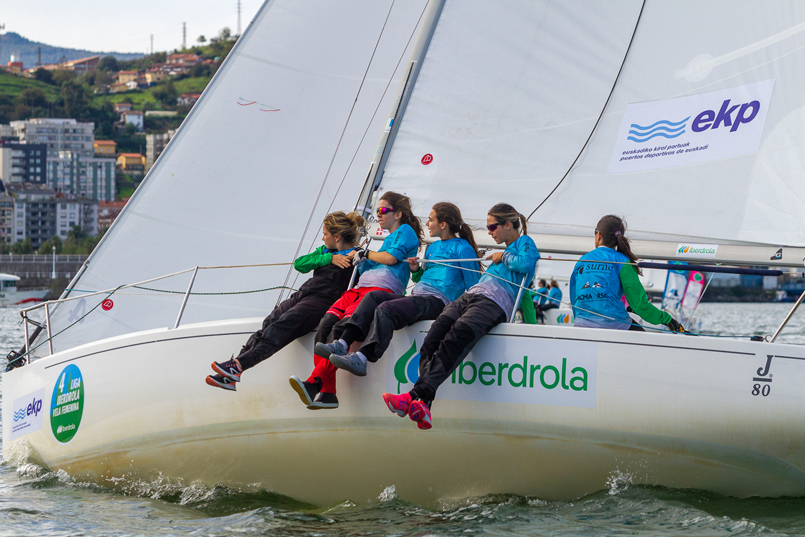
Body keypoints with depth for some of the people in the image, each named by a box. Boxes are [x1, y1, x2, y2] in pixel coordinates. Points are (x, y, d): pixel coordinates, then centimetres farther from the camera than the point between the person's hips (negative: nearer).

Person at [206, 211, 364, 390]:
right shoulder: (325, 251, 24)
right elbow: (299, 264, 8)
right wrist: (329, 258, 0)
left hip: (321, 302, -7)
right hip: (302, 295, 8)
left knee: (281, 326, -27)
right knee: (268, 323, -12)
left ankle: (238, 365, -38)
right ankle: (229, 377, -19)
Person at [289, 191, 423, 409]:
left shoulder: (406, 232, 10)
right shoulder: (389, 238, 35)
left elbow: (390, 258, -5)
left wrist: (366, 254, 9)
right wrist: (360, 260, 13)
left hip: (383, 290, -8)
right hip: (359, 289, 8)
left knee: (341, 328, -28)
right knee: (326, 324, -18)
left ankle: (314, 383, -34)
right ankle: (326, 393, -25)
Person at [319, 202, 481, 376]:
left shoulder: (462, 248, 0)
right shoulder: (432, 248, 27)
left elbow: (473, 287, -2)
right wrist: (416, 270, 13)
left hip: (437, 301, -9)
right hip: (416, 296, 9)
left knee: (386, 309, -29)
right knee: (374, 296, -12)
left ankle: (362, 358, -42)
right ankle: (342, 344, -27)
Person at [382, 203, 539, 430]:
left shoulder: (525, 243, 14)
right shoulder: (505, 250, 39)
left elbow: (526, 263, -9)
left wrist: (503, 257, 5)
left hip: (494, 303, -8)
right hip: (470, 295, 8)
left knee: (455, 339, -32)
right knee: (431, 341, -20)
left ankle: (416, 396, -45)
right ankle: (422, 406, -36)